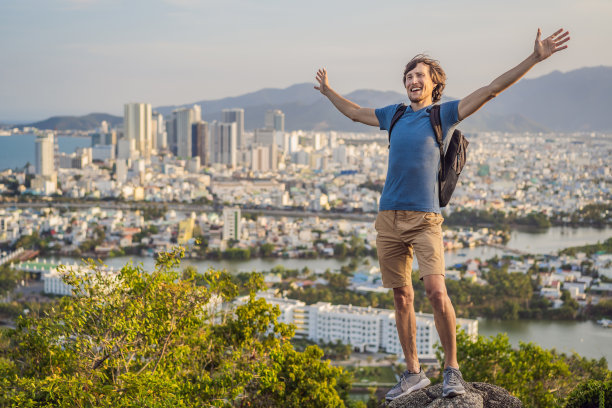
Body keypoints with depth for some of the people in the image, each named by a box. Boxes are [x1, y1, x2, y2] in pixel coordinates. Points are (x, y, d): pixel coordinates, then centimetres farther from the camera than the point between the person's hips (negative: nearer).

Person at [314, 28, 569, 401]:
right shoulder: (395, 115, 16)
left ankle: (452, 370, -4)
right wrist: (328, 91, 47)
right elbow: (354, 112, 34)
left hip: (425, 219, -5)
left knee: (436, 291, -17)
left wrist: (535, 58, -8)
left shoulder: (445, 114, 4)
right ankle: (413, 373, 17)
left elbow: (492, 89, -2)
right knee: (402, 296, 7)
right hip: (389, 219, 5)